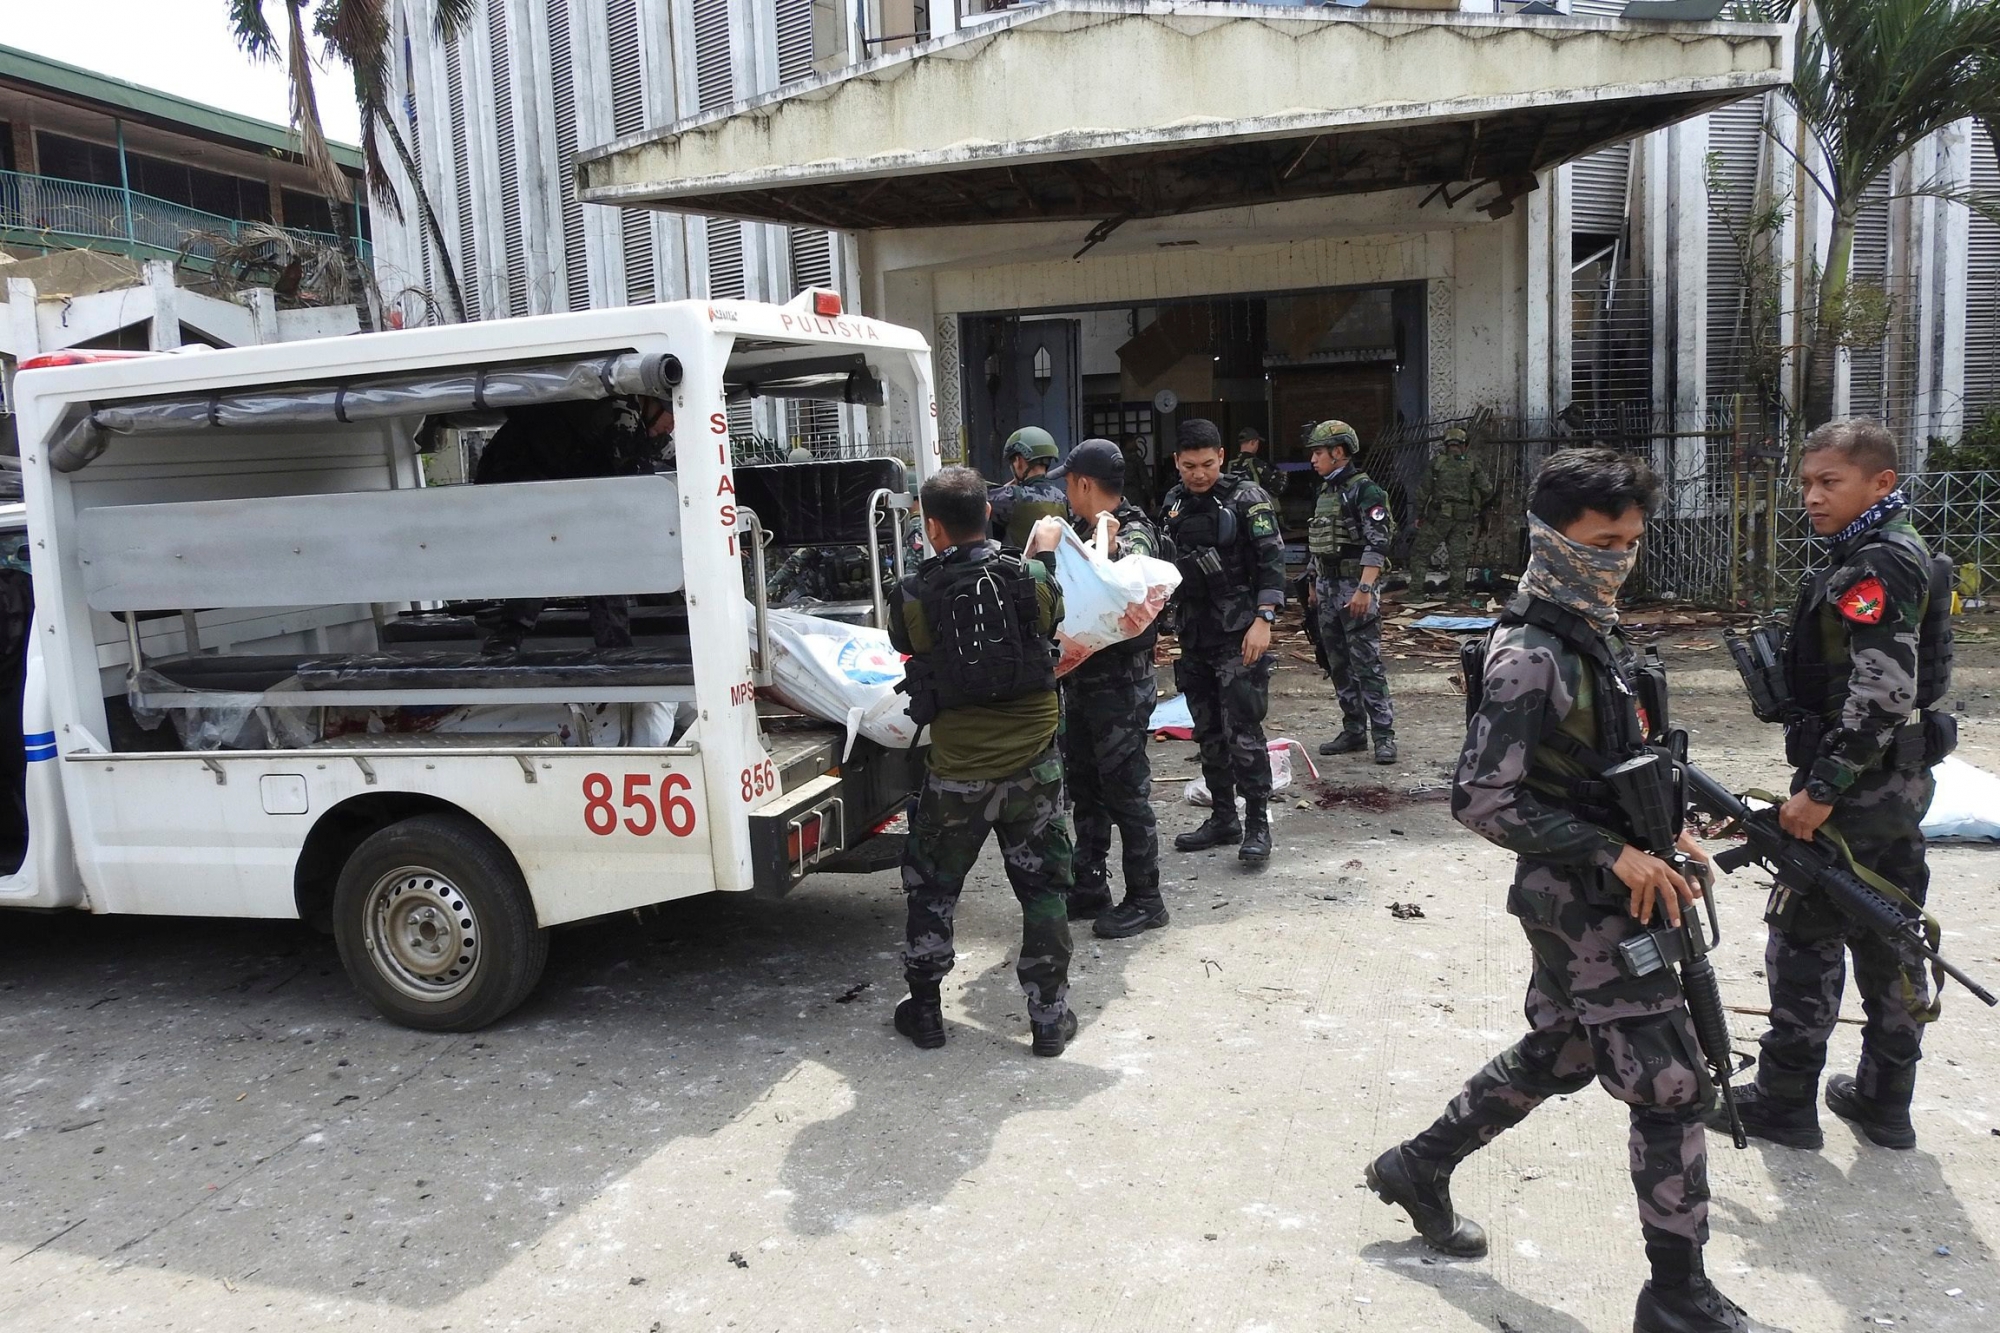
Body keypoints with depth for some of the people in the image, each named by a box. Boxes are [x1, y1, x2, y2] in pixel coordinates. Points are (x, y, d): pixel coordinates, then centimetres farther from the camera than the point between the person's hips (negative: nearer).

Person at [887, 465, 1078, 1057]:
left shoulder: (913, 598, -12)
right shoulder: (1033, 580, -9)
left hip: (956, 776, -1)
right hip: (1033, 769, 1)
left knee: (931, 891, 19)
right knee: (1044, 892, 15)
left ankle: (924, 1013, 30)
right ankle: (1050, 1018, 20)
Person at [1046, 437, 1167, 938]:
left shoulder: (1134, 535, -14)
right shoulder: (1083, 530, 12)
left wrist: (1112, 548, -43)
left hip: (1120, 684, -9)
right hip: (1081, 680, 9)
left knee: (1126, 792, -1)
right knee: (1084, 788, 16)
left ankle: (1145, 900, 10)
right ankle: (1089, 888, 28)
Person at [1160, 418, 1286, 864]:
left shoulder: (1246, 498, -7)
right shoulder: (1173, 503, 10)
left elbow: (1271, 561, -11)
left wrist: (1263, 620, -20)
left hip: (1239, 634, -6)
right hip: (1194, 635, 7)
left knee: (1243, 731, -9)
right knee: (1208, 732, 12)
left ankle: (1257, 825, -1)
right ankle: (1223, 819, 22)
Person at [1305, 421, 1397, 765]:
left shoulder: (1365, 491, -10)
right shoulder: (1324, 492, 15)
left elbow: (1377, 543, -18)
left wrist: (1364, 588, -26)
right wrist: (1314, 587, 22)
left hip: (1356, 586, -8)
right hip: (1328, 587, 8)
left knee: (1367, 664, -8)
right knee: (1338, 664, 10)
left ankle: (1384, 735, -3)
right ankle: (1353, 731, 18)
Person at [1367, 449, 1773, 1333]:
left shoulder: (1592, 632, 7)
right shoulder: (1530, 656, -22)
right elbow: (1481, 802, -26)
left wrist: (1665, 833, 8)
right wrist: (1615, 854, -23)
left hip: (1602, 895, 10)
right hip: (1583, 905, -10)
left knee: (1556, 1057, 22)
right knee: (1672, 1089, 1)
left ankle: (1418, 1168, 37)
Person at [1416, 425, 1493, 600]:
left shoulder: (1437, 462, 1)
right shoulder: (1472, 464, 3)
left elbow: (1423, 491, 1)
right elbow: (1487, 490, 2)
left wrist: (1419, 515, 9)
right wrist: (1479, 505, 21)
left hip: (1439, 515, -1)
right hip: (1464, 519, 2)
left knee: (1424, 550, 9)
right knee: (1458, 556, 7)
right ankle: (1456, 594, 10)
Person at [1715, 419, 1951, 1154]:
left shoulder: (1877, 567, -18)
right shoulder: (1898, 556, 13)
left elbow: (1881, 694, -26)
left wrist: (1821, 789, -23)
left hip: (1858, 789, -10)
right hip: (1899, 784, 10)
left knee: (1803, 938, 0)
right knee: (1887, 938, 15)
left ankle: (1785, 1102, 11)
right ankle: (1885, 1100, 27)